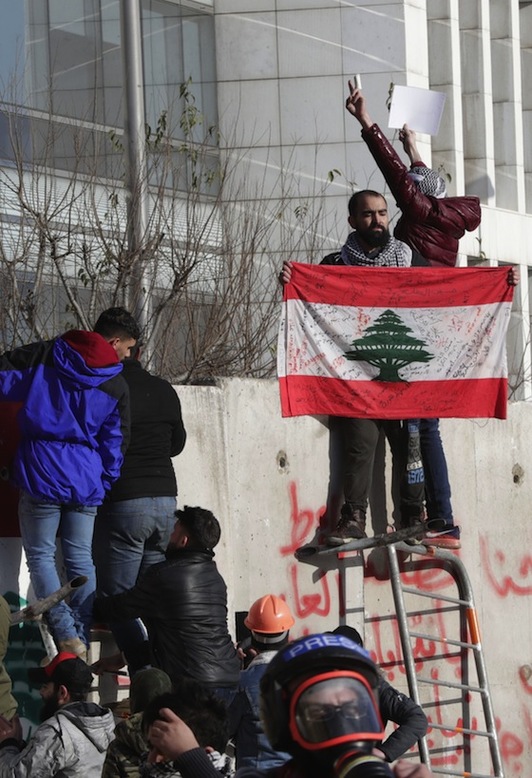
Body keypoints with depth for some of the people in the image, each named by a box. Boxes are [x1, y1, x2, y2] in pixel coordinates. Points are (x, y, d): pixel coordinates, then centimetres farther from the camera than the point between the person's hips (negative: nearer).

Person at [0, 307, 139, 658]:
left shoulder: (43, 355, -1)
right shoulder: (117, 386, 2)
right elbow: (114, 444, 6)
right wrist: (103, 485, 15)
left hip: (41, 474, -2)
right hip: (86, 484, 2)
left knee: (41, 556, 5)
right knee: (81, 560, 11)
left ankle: (67, 635, -9)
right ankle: (82, 644, 7)